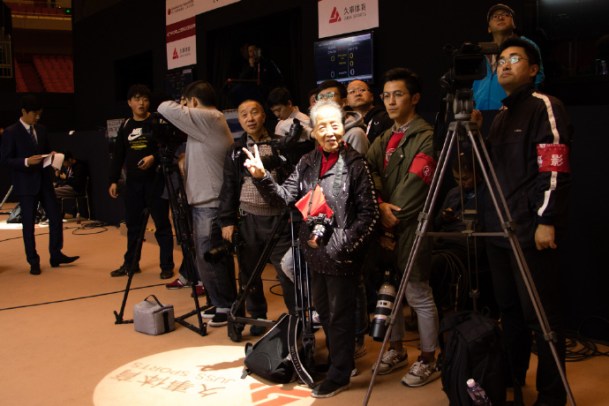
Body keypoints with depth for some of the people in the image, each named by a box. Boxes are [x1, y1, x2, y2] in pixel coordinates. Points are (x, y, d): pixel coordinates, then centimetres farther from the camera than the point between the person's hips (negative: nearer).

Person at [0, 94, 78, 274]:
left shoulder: (41, 130, 11)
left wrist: (51, 156, -4)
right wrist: (26, 162, -25)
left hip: (44, 181, 6)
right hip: (26, 184, -6)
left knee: (56, 218, 4)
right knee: (28, 223, 2)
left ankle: (56, 255, 16)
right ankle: (33, 262, 11)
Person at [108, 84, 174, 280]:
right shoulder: (126, 126, 12)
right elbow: (118, 155, 13)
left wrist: (154, 157, -24)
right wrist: (113, 180, 8)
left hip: (155, 181, -5)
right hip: (133, 183, 5)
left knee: (162, 224, 0)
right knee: (133, 224, 11)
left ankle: (167, 266, 7)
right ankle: (131, 264, 23)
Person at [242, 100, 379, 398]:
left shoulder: (355, 163, -10)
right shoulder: (307, 163, 6)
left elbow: (369, 213, -11)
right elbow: (284, 197, 2)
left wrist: (343, 242, -18)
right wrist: (262, 178, -14)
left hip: (343, 255, -6)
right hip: (315, 252, 6)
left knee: (340, 315, 5)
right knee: (323, 311, 19)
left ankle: (339, 375, 21)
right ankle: (337, 359, 39)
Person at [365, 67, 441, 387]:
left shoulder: (426, 138, -7)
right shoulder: (384, 139, 17)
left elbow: (414, 188, -14)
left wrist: (392, 223, -12)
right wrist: (380, 206, -14)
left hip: (411, 229, -7)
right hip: (386, 227, 7)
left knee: (418, 295, -2)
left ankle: (428, 361, 11)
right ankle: (396, 351, 28)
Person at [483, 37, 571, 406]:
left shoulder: (544, 106, -6)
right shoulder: (502, 116, 19)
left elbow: (555, 168, -15)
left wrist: (547, 220, -19)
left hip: (532, 231, -8)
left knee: (542, 316, -4)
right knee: (510, 310, 15)